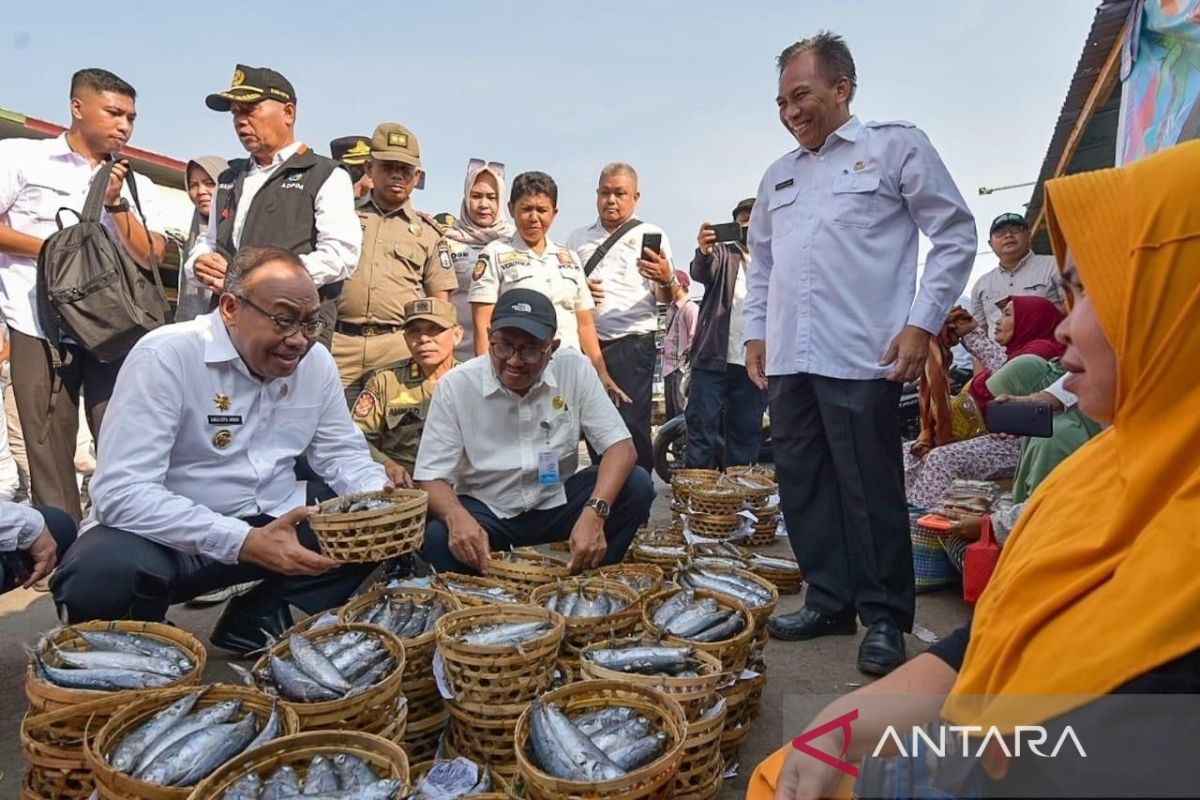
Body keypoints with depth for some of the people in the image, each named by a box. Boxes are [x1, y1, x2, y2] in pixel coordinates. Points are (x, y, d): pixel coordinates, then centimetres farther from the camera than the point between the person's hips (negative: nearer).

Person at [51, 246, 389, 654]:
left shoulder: (316, 361, -2)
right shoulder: (165, 356, -19)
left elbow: (342, 452, 8)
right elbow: (121, 491, -27)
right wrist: (244, 542, -37)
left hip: (270, 521, 5)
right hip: (165, 531, -5)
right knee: (104, 572, -36)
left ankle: (255, 624, 4)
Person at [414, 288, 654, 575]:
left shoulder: (574, 369, -12)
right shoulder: (455, 385, -14)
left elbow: (620, 446, -13)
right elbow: (431, 477, -12)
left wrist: (594, 514, -32)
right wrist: (458, 517, -37)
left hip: (558, 504, 2)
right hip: (487, 511, -2)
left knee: (637, 485, -22)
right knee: (435, 538, -33)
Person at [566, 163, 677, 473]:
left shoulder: (652, 236, 5)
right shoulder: (578, 238, 16)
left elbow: (667, 298, 0)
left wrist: (666, 279, -23)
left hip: (632, 346, -4)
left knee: (632, 428, -10)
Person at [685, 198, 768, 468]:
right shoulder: (722, 252, 8)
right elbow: (701, 272, -14)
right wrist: (703, 251, -37)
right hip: (713, 357, -2)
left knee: (747, 432, 8)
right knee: (702, 425, -4)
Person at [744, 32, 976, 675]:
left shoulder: (895, 146, 3)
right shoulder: (778, 176, 20)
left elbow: (955, 236, 1)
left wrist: (922, 322, -8)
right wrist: (756, 331, 16)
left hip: (861, 356, -6)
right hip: (789, 358, 6)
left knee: (871, 490, -2)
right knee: (803, 485, 9)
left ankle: (884, 617, 13)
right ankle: (829, 601, 22)